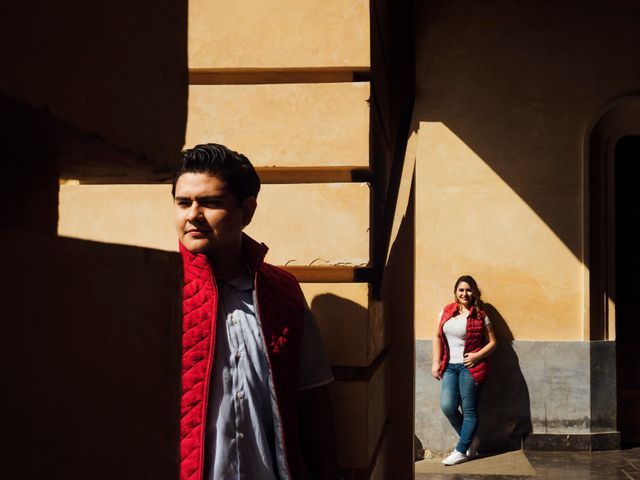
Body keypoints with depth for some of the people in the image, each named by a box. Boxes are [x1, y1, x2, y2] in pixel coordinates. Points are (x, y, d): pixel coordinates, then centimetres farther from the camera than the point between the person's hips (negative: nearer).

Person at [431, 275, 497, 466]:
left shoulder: (480, 315, 0)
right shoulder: (446, 312, 10)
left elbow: (492, 342, 2)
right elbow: (437, 337, 12)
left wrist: (477, 356, -13)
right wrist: (436, 361, 4)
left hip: (470, 366, -4)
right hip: (450, 366, 4)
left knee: (468, 409, -2)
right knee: (447, 406, -6)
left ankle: (461, 450, 6)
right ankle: (470, 438, 16)